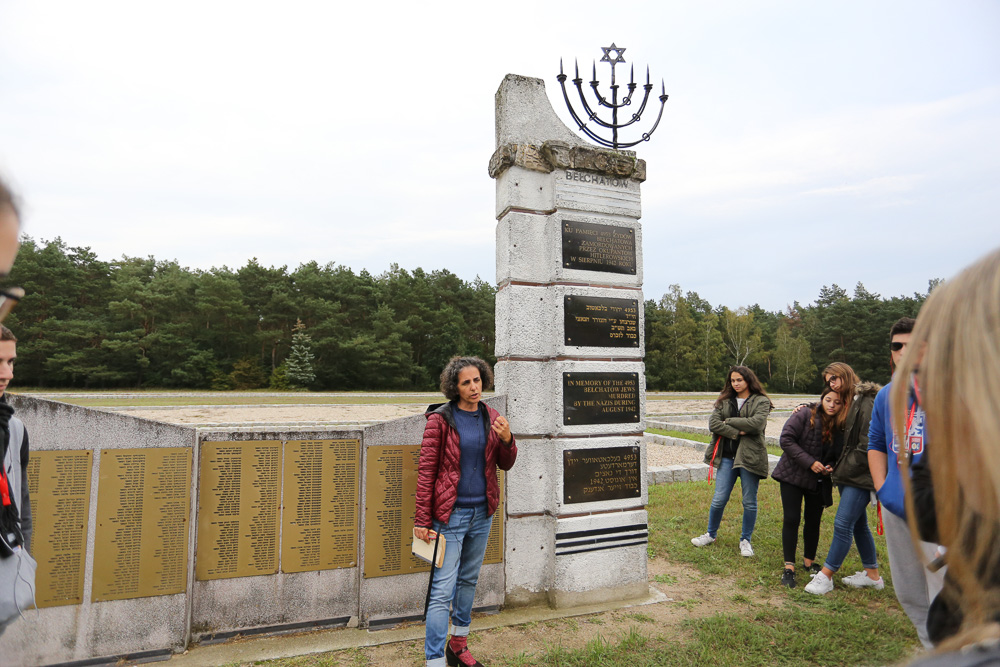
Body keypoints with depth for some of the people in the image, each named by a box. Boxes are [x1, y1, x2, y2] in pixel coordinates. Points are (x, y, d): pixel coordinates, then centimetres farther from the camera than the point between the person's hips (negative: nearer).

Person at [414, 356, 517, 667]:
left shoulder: (491, 417, 3)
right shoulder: (440, 419, -12)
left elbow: (505, 465, 8)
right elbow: (426, 471, -11)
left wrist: (507, 439, -13)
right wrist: (422, 520, -13)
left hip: (482, 513, 6)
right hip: (450, 514, -6)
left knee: (469, 580, 20)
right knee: (442, 591, -4)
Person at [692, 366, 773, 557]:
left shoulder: (761, 401, 0)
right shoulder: (724, 401, 11)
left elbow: (756, 423, -18)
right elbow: (713, 424, -2)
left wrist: (728, 421, -9)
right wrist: (737, 432, -13)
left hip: (750, 457, -2)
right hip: (727, 457, 3)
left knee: (749, 502, 8)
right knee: (719, 500, 4)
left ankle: (745, 540, 27)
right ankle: (711, 534, 25)